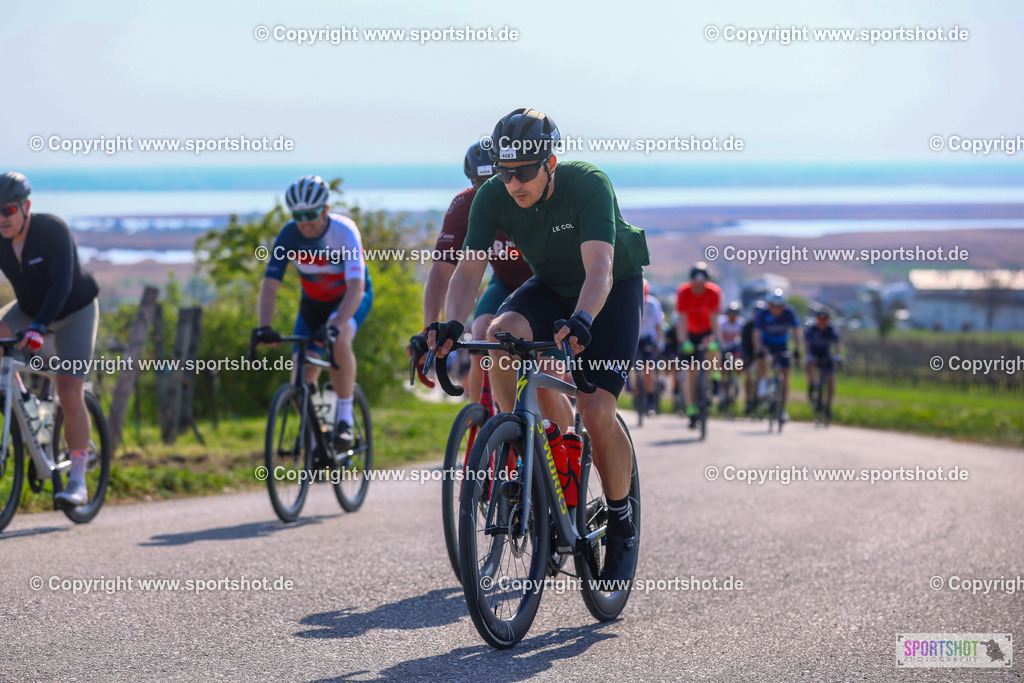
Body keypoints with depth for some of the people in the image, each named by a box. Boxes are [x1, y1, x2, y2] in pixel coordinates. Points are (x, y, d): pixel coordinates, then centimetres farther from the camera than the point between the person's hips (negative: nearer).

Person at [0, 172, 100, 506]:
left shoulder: (53, 230, -29)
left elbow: (62, 283, -38)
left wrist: (38, 328, -51)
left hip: (74, 312, -5)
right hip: (29, 310, 5)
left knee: (70, 396, -15)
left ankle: (78, 481, -5)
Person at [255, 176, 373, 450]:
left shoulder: (344, 231, -30)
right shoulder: (289, 235, -21)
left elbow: (356, 288, -39)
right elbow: (269, 285, -24)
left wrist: (336, 325, -54)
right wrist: (264, 327, -40)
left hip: (350, 298, -4)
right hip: (313, 301, 4)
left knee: (339, 341, -36)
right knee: (302, 373, -8)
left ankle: (345, 419, -24)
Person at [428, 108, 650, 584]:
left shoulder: (588, 185, -32)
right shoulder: (493, 197, -19)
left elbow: (599, 268, -43)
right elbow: (469, 268, -23)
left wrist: (581, 321, -62)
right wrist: (451, 323, -42)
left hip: (615, 289, -4)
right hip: (550, 286, 4)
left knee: (596, 411, -19)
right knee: (501, 335, -30)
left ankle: (622, 525, 3)